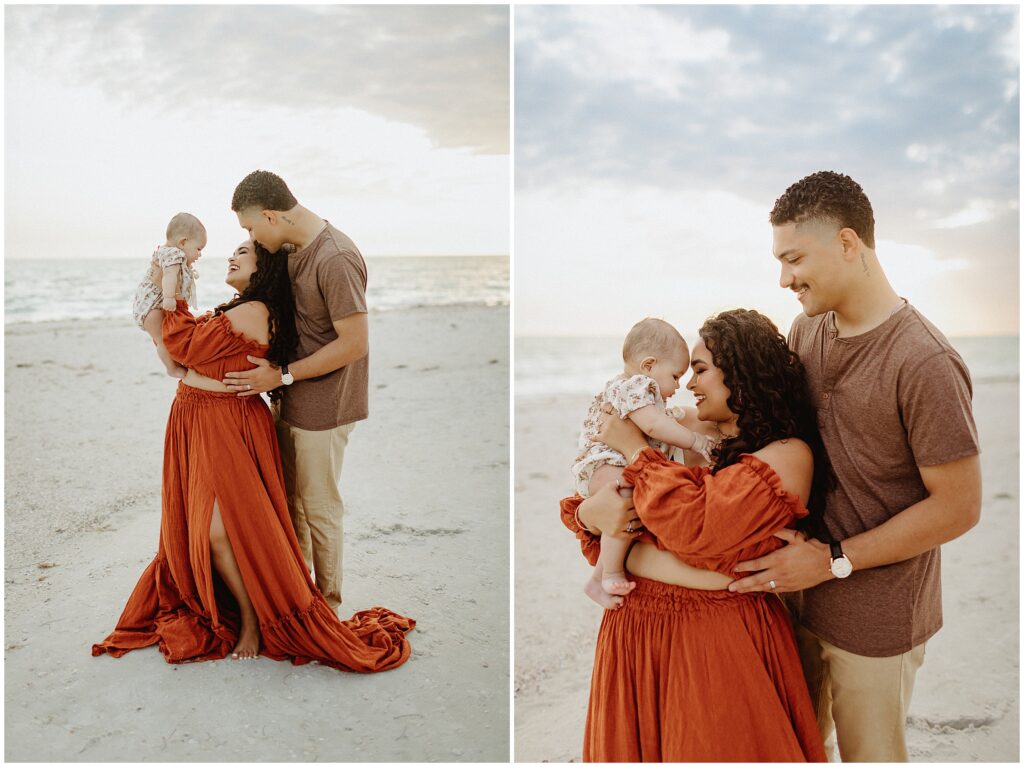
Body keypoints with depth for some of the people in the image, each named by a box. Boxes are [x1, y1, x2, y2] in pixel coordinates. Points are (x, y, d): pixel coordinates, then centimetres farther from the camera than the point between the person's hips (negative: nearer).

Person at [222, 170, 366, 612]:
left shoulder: (336, 260, -23)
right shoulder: (292, 251, 6)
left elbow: (354, 343, -24)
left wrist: (283, 376, -18)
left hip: (322, 409, -9)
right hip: (293, 401, 9)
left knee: (319, 509, 7)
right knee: (291, 499, 19)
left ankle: (327, 603, 26)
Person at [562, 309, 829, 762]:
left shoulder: (788, 454, -11)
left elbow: (697, 528, -25)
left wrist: (634, 449, -14)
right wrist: (588, 512, -15)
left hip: (722, 642, -6)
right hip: (635, 633, 6)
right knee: (632, 749, 21)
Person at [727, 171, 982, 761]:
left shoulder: (925, 364, -23)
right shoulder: (807, 331, -1)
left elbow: (959, 507, -19)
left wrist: (833, 559, -18)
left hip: (877, 621, -6)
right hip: (800, 588, 6)